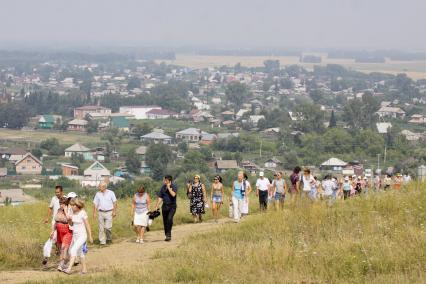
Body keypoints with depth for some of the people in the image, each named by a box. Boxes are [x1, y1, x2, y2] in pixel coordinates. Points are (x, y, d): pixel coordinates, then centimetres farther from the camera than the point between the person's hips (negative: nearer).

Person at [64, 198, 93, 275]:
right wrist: (69, 220, -8)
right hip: (75, 235, 8)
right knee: (80, 252, 16)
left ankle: (69, 269, -27)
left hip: (82, 236, -8)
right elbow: (71, 224, 15)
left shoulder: (83, 213, -15)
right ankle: (84, 269, 28)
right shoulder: (73, 213, 4)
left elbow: (87, 225, -11)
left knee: (73, 250, -20)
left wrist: (90, 237, -9)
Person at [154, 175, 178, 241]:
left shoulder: (174, 186, -7)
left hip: (172, 206, -5)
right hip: (165, 206, 5)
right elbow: (160, 198, 10)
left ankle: (168, 235, -20)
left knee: (169, 219, -24)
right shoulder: (163, 187, 6)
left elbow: (173, 194, -26)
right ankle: (167, 236, 18)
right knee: (165, 221, 6)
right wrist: (156, 207, 5)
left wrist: (169, 187, -18)